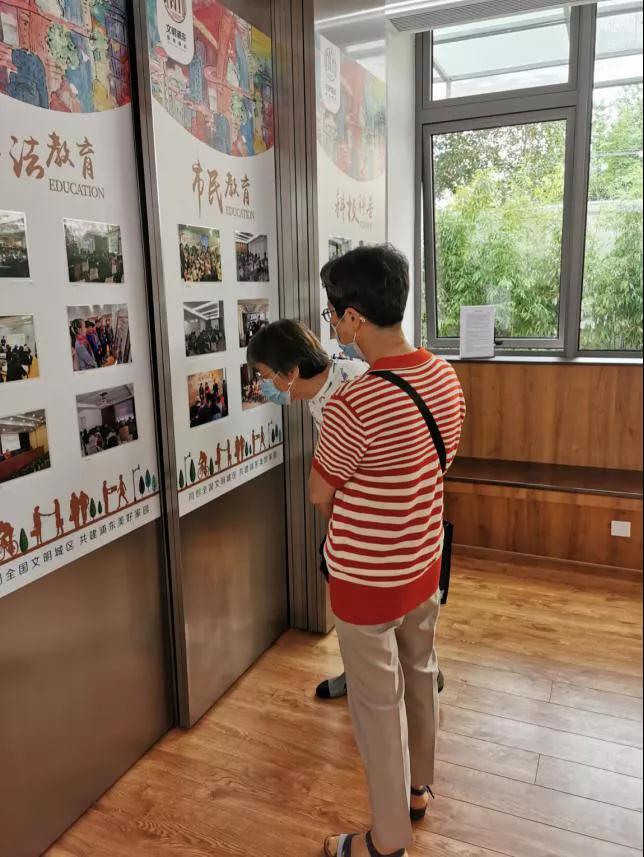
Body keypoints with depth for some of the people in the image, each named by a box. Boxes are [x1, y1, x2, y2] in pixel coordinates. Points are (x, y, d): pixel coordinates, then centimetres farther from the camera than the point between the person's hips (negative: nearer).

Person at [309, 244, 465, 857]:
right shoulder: (446, 377, -6)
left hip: (368, 580, -7)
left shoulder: (352, 406, -31)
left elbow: (319, 494, -14)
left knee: (378, 705, 12)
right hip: (424, 563, 8)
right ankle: (418, 788, 50)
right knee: (420, 676, 26)